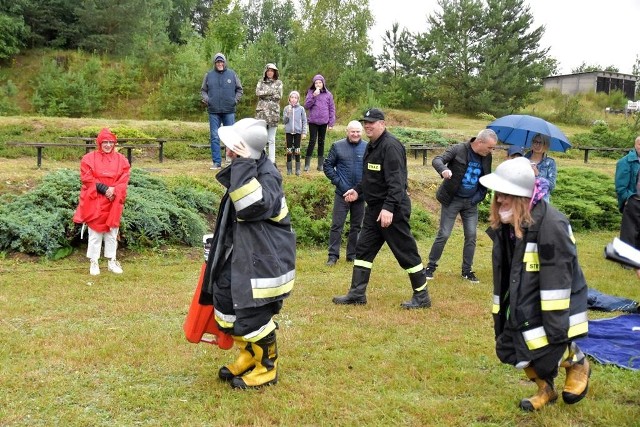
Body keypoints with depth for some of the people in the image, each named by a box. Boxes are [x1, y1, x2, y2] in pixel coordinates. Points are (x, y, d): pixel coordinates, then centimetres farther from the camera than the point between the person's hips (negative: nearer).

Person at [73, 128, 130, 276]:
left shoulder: (121, 160, 5)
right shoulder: (89, 158, -3)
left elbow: (124, 180, 0)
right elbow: (87, 179, -9)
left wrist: (114, 190, -17)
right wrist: (104, 189, -16)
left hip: (113, 202, 3)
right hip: (95, 202, -2)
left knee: (112, 232, 10)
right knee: (95, 232, 2)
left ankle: (112, 261, 20)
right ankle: (93, 262, 11)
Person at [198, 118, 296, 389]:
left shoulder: (267, 176, -21)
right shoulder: (244, 171, 7)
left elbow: (252, 206, -41)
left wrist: (243, 165, -36)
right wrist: (220, 247, 25)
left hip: (264, 262, -10)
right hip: (240, 257, 10)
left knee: (254, 318, -1)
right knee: (226, 306, 17)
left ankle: (266, 369, 23)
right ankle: (249, 357, 37)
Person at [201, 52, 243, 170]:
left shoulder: (232, 74, 5)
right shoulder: (209, 75, 6)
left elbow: (239, 89, 11)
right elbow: (203, 90, 13)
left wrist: (236, 100, -2)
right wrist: (206, 99, -5)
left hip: (229, 111, 0)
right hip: (214, 111, 1)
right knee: (214, 137, 1)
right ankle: (216, 162, 6)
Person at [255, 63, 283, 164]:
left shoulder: (278, 83, 9)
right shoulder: (261, 82, 13)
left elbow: (278, 96, -4)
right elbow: (258, 92, -5)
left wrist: (265, 94, -4)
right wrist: (271, 92, -10)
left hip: (273, 112, -1)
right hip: (262, 111, 1)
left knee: (271, 139, 1)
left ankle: (272, 161, 4)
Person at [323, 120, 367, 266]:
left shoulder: (367, 148, -1)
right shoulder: (338, 146, -3)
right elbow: (327, 165, 1)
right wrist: (337, 181, -7)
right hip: (342, 193, -2)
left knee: (356, 226, 12)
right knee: (337, 225, 0)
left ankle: (352, 254, 23)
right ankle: (333, 255, 7)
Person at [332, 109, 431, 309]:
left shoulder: (390, 146, -17)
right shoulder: (371, 146, 13)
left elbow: (396, 181, -25)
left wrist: (389, 207, -31)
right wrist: (358, 190, 11)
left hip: (392, 210, -10)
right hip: (374, 208, 10)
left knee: (406, 253, -1)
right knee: (363, 248, 10)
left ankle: (422, 297, 11)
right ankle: (357, 294, 18)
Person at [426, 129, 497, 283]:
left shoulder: (486, 158, 1)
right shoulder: (458, 149, -14)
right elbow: (437, 160, -22)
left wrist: (479, 197, -1)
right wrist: (444, 170, -43)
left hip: (471, 203, 5)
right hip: (452, 200, -5)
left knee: (471, 236, 4)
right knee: (443, 234, -1)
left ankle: (467, 270, 17)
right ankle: (431, 267, 13)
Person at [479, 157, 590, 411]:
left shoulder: (551, 225, -26)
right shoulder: (504, 224, 0)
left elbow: (557, 281, -25)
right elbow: (503, 273, 9)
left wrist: (556, 328, -23)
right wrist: (501, 314, 12)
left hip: (554, 303, -8)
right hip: (524, 304, 8)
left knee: (546, 356, -12)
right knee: (508, 349, 8)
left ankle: (577, 363, 23)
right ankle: (546, 390, 35)